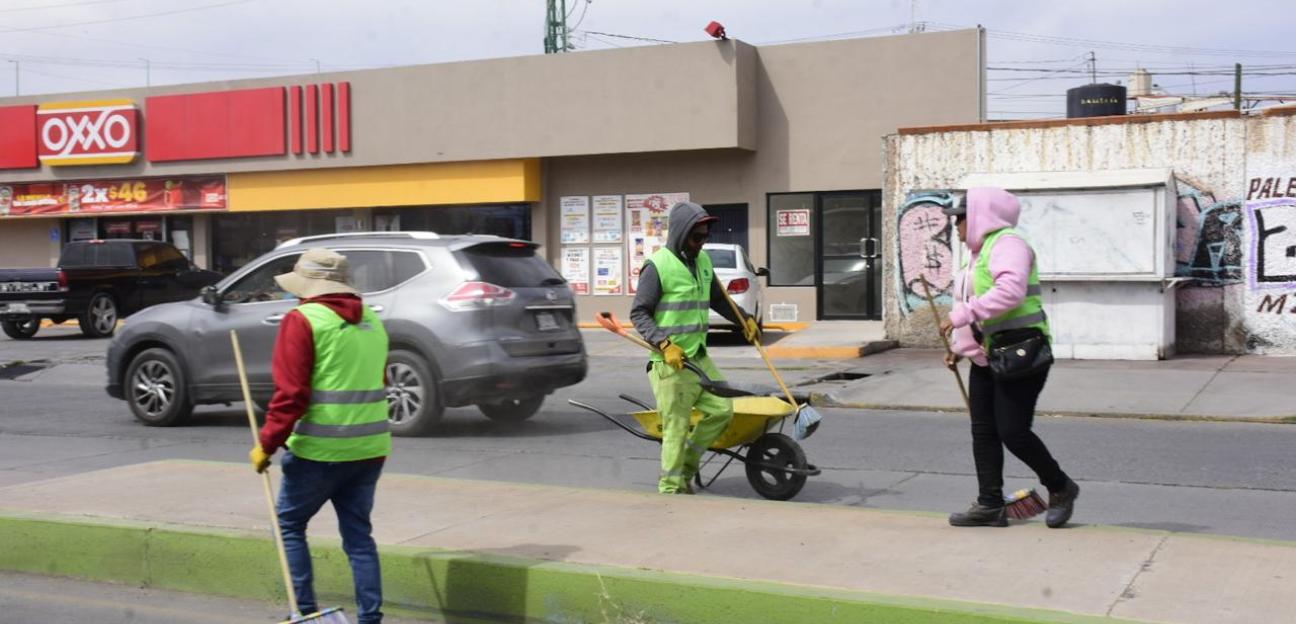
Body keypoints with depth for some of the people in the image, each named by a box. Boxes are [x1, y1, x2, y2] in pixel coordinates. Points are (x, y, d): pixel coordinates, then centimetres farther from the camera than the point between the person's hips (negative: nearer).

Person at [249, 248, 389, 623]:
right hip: (370, 449, 6)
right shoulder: (372, 322, 14)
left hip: (320, 450, -6)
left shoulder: (304, 320, -9)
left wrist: (267, 444, -8)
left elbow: (291, 393, -14)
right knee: (358, 534, 12)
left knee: (290, 526, 12)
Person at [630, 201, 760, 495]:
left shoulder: (703, 261, 13)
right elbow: (639, 313, -11)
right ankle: (670, 488, 8)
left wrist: (744, 320, 24)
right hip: (670, 363, -8)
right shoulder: (658, 265, -11)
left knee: (721, 410, 6)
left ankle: (686, 465, 22)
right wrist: (664, 343, -21)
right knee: (676, 426, -4)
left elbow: (718, 300, 29)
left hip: (699, 357, 8)